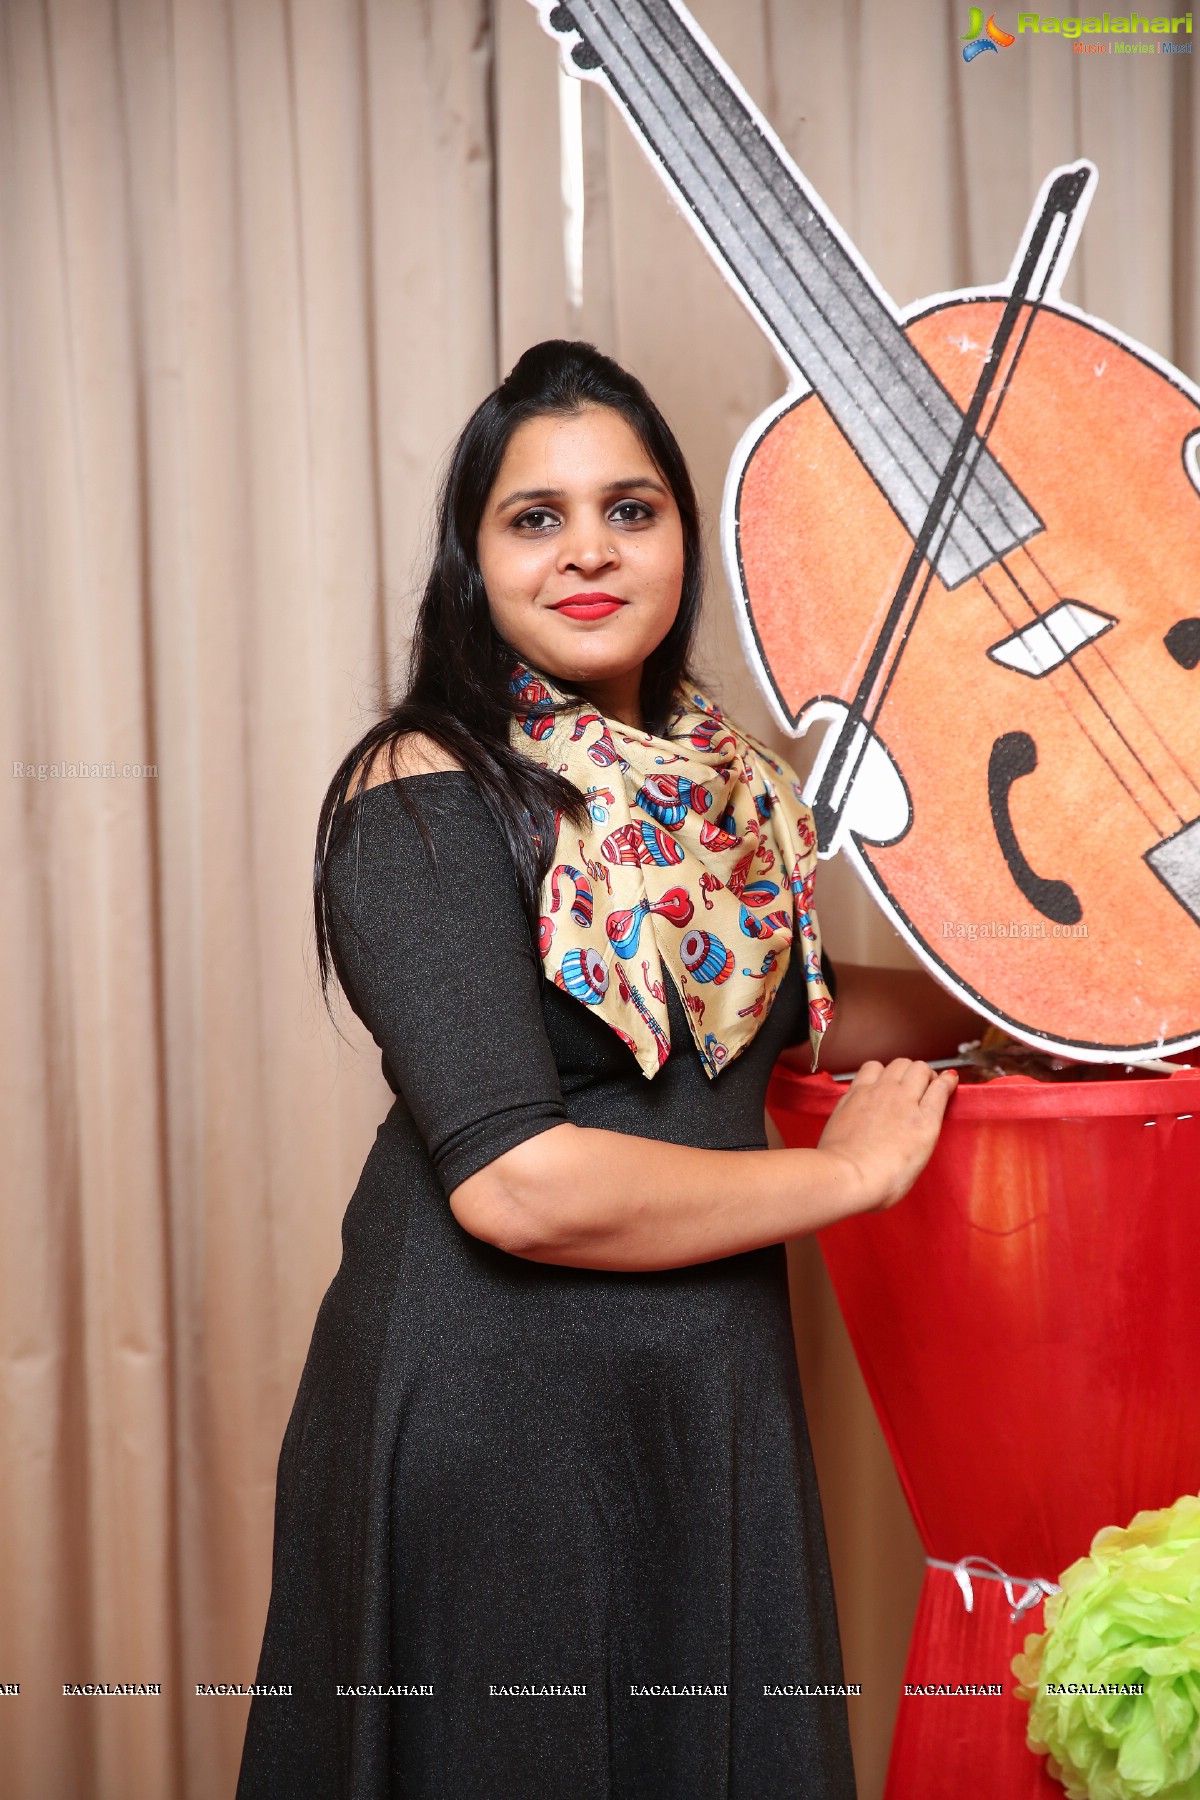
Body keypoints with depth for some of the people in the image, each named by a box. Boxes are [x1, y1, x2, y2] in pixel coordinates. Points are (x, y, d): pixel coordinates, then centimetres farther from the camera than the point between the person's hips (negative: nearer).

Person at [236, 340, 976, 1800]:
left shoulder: (712, 775, 6)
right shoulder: (429, 792, -16)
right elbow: (514, 1184, -25)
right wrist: (852, 1170, -13)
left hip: (711, 1390, 7)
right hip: (498, 1406, -7)